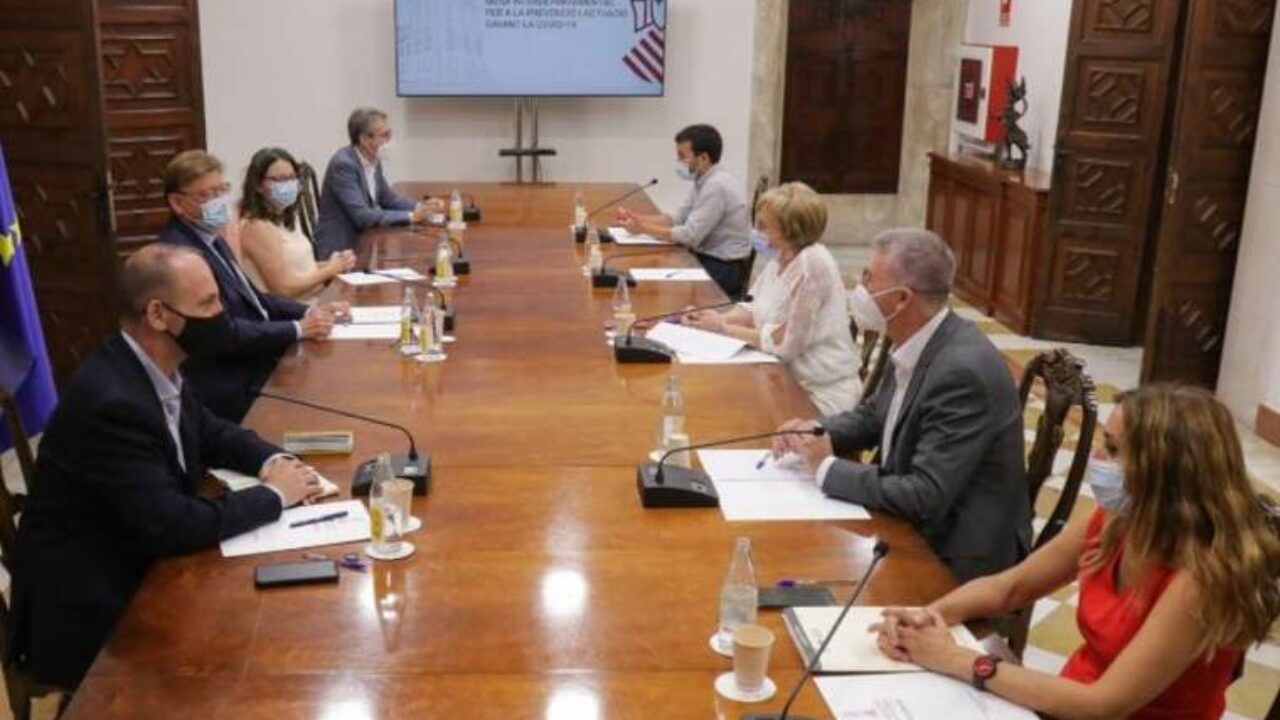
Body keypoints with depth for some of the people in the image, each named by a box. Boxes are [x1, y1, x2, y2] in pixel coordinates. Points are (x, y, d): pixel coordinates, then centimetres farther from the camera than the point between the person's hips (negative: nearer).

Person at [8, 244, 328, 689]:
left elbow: (209, 431, 15)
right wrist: (274, 494, -17)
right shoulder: (112, 403, -28)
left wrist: (271, 461, -5)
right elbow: (173, 527, -28)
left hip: (136, 563, 8)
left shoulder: (155, 367, -2)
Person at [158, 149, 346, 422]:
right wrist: (298, 329, -17)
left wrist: (307, 312, 2)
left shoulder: (211, 239, 12)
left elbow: (250, 298, 17)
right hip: (235, 391, -9)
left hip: (257, 367, 9)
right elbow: (222, 333, -23)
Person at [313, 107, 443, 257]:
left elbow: (387, 197, 15)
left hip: (360, 241, 8)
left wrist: (420, 207, -3)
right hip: (339, 250, -8)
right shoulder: (343, 164, -20)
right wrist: (411, 216, -23)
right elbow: (362, 216, -25)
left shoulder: (373, 160, 3)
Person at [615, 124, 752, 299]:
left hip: (724, 269, -8)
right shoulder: (704, 180, 7)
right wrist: (637, 218, 0)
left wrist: (643, 228, -16)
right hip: (708, 257, 8)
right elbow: (678, 219, 12)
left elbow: (690, 236, -23)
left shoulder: (717, 186, -22)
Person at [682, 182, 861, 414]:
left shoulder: (811, 264, -22)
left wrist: (723, 328, -12)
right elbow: (755, 309, 12)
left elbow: (783, 342, -21)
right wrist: (717, 318, -7)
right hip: (791, 379, 8)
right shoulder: (782, 256, 5)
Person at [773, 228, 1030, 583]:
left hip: (952, 557, -7)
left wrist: (827, 467, -20)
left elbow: (924, 498, -28)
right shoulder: (919, 342, -2)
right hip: (915, 526, 7)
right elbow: (875, 416, 15)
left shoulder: (963, 371, -27)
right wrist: (817, 432, -4)